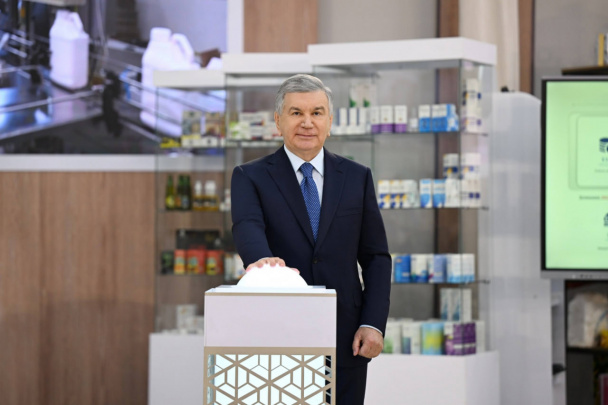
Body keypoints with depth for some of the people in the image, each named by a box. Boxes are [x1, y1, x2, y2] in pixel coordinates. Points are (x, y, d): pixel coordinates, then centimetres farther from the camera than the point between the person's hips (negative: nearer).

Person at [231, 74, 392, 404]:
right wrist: (262, 258, -40)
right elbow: (247, 227, -17)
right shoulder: (251, 178, 3)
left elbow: (376, 257, 8)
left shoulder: (357, 178, 10)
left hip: (346, 345, 2)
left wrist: (373, 324, -4)